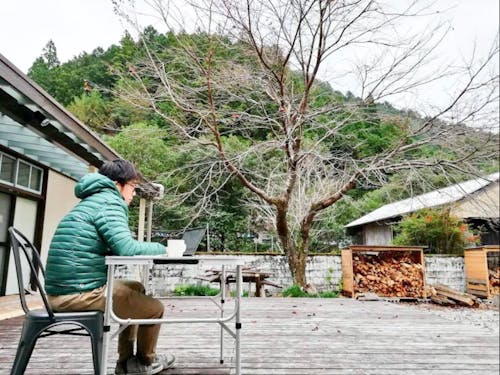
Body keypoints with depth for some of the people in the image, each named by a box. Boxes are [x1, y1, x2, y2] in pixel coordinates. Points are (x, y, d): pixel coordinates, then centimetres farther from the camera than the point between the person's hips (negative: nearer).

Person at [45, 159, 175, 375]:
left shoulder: (93, 201, 19)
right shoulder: (109, 201, -13)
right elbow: (126, 249, -25)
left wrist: (150, 249, 7)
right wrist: (160, 248, -7)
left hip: (64, 290, 10)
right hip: (79, 293, -10)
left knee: (136, 288, 26)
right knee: (154, 308, -1)